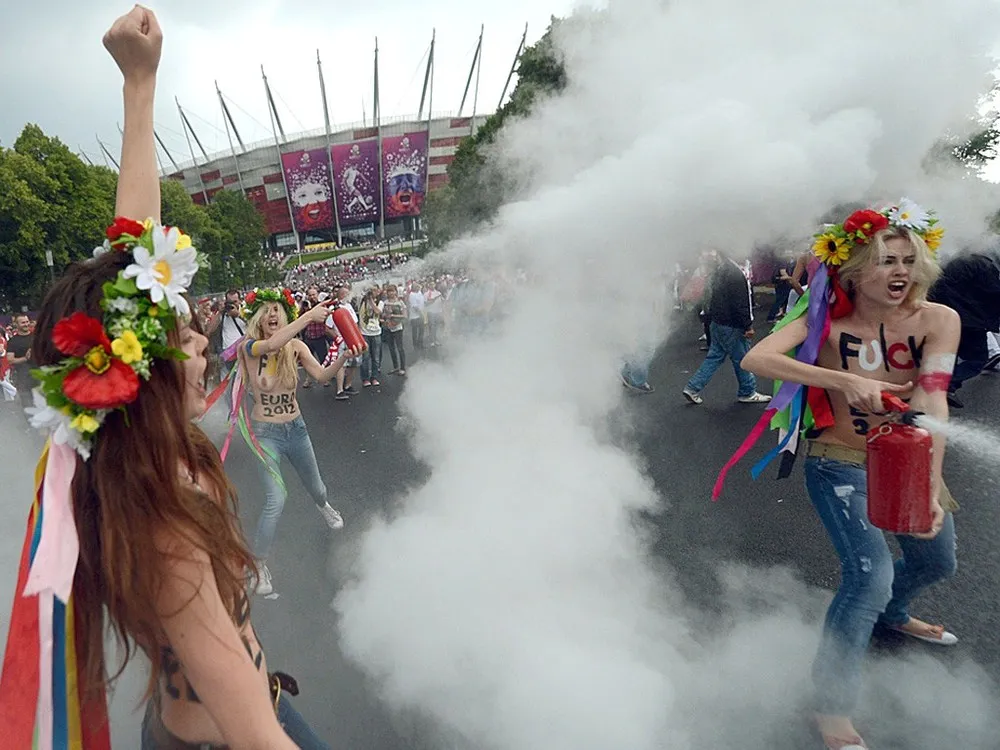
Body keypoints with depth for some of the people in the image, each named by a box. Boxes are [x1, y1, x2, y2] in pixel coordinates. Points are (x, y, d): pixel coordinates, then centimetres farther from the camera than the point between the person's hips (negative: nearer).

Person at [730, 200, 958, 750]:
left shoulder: (938, 320, -15)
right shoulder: (829, 322, -19)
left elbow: (930, 403, -27)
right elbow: (755, 359, -36)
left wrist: (930, 488, -40)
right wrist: (846, 381, -47)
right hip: (838, 466, -4)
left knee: (937, 562, 23)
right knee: (870, 574, -19)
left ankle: (891, 615, 59)